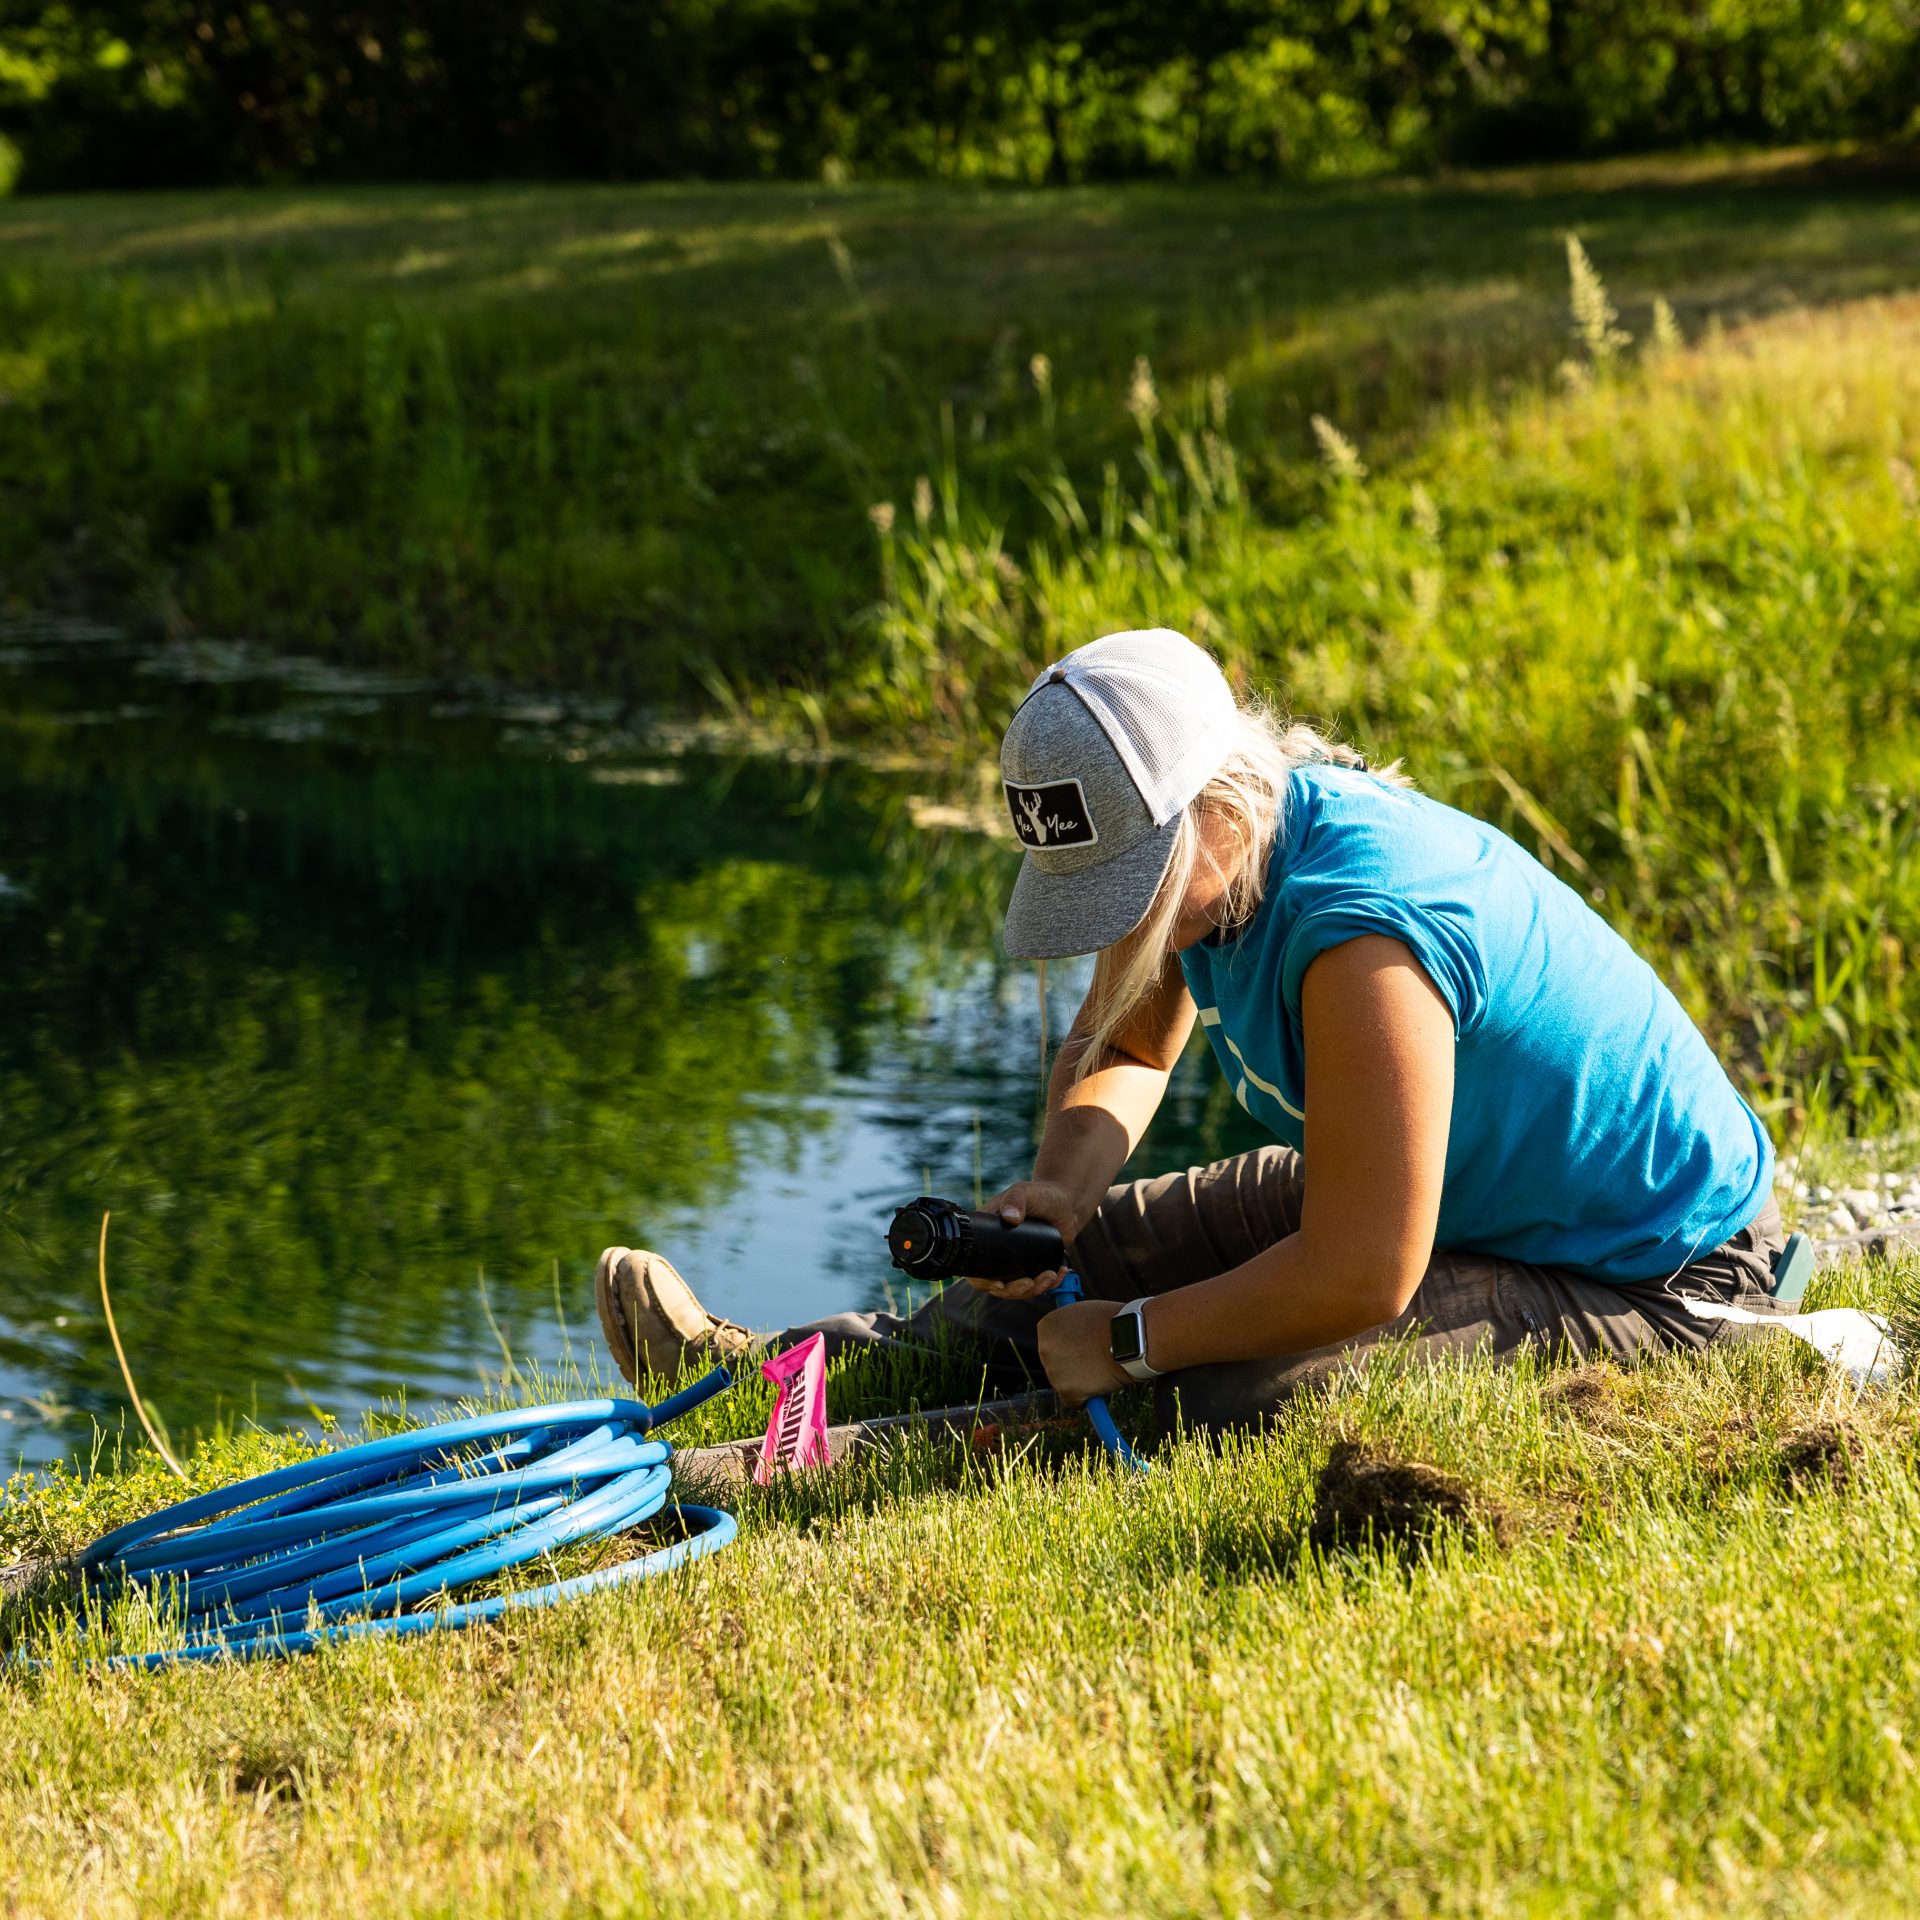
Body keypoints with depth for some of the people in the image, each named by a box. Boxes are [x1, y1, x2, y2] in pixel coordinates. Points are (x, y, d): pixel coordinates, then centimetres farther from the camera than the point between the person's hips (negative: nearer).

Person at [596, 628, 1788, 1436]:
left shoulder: (1359, 930, -35)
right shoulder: (1186, 853, -8)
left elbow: (1362, 1278, -33)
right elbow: (1121, 1048, 14)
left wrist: (1125, 1343, -22)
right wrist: (1062, 1188, -8)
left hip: (1651, 1281, -9)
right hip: (1438, 1183, 9)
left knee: (1231, 1407, -27)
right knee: (1118, 1247, 9)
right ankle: (778, 1364, 21)